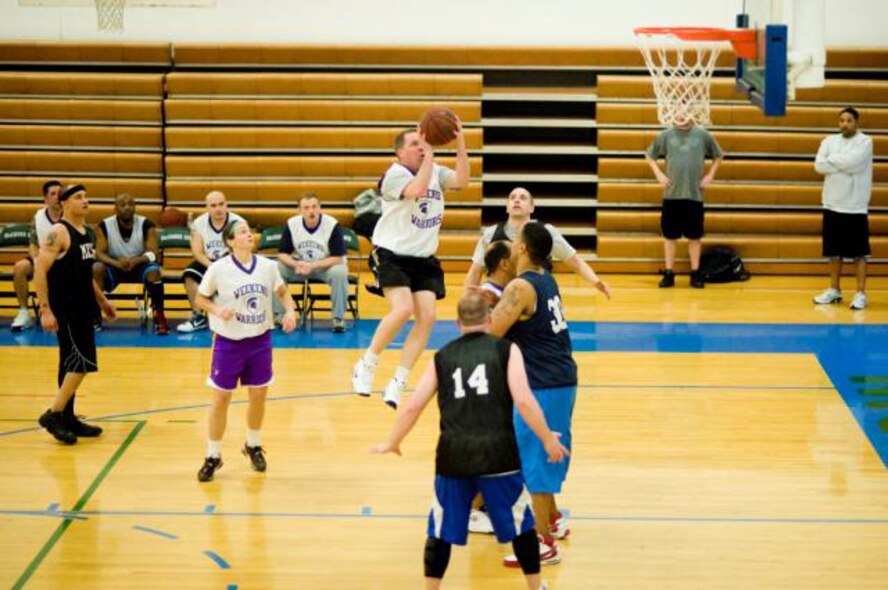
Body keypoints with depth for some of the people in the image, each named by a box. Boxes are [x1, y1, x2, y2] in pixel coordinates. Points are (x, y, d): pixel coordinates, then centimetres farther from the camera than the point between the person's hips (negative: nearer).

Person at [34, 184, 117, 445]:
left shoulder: (86, 231, 12)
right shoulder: (58, 233, -15)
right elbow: (40, 270, -19)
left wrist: (102, 301, 24)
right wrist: (45, 310, -23)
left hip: (82, 308, 9)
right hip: (64, 310, -9)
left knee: (72, 363, 12)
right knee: (82, 362, -12)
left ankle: (67, 418, 19)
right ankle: (53, 415, -5)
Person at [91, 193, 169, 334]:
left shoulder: (146, 225, -12)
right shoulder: (105, 226, -10)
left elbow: (153, 253, -18)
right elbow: (99, 253, -15)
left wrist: (135, 261, -39)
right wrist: (116, 263, -37)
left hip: (139, 265, -1)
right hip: (115, 266, 1)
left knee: (154, 271, -34)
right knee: (96, 268, -31)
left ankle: (159, 317, -23)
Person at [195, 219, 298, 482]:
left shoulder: (268, 266, -4)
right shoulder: (218, 269, -13)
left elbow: (283, 292, 10)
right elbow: (200, 299, -3)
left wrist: (290, 310, -8)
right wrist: (217, 310, -22)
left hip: (260, 340, 3)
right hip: (228, 342, -3)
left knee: (258, 395, 12)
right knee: (221, 398, 3)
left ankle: (253, 445, 36)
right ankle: (213, 456, 17)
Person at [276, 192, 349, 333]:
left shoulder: (332, 225, -20)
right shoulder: (291, 224, -11)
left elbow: (337, 258, -19)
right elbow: (282, 253, -6)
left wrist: (312, 266, -31)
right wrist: (296, 264, -28)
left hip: (326, 265, -3)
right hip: (300, 265, 3)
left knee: (339, 272, -36)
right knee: (276, 269, -22)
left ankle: (338, 318, -20)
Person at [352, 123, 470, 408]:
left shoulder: (435, 171, 8)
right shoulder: (394, 174, -11)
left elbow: (461, 181, -12)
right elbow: (417, 190, -31)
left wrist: (460, 144, -21)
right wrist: (429, 157, -25)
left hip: (424, 259, 6)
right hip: (392, 255, -6)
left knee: (427, 316, -8)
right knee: (402, 309, -25)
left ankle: (398, 382, 0)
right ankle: (367, 364, -4)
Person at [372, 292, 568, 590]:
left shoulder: (442, 357, 14)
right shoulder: (506, 349, 5)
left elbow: (412, 407, 11)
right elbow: (523, 400, -6)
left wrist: (392, 443, 26)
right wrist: (548, 439, 4)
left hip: (454, 453, 2)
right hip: (497, 450, -2)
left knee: (442, 529, 14)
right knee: (521, 522, 16)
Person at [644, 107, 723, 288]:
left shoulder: (702, 135, 1)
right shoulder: (666, 135, 2)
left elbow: (718, 156, 13)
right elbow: (650, 155, 13)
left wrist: (710, 175, 3)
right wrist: (659, 174, 2)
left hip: (695, 194, 0)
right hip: (672, 194, 0)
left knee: (694, 235, 4)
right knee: (670, 234, 3)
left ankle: (695, 273, 12)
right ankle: (669, 273, 10)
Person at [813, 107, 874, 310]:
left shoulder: (865, 141, -5)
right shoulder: (830, 141, 8)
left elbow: (852, 162, -21)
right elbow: (819, 165, -5)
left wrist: (832, 159, -6)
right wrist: (844, 166, -13)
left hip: (855, 207, -5)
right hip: (832, 205, 5)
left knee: (858, 252, -2)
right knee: (834, 251, 11)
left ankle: (860, 293, 2)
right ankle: (834, 290, 20)